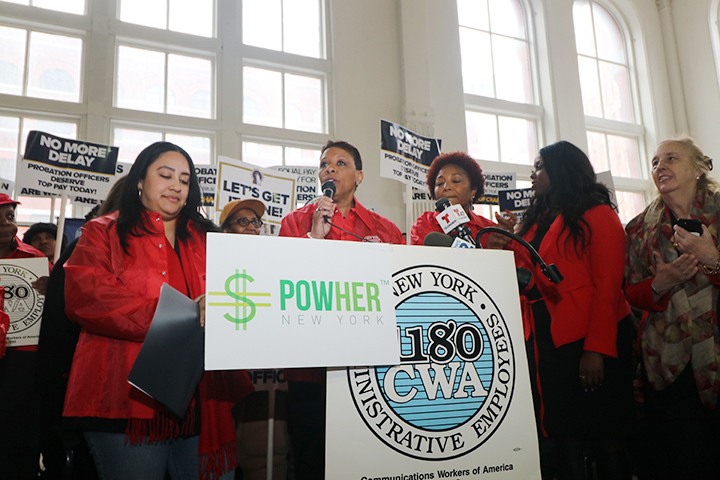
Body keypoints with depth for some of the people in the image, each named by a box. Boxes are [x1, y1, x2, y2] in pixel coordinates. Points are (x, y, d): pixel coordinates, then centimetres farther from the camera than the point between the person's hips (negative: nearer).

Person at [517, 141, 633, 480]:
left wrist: (596, 349, -17)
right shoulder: (536, 221, 19)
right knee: (567, 440, 5)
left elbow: (608, 287, -10)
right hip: (549, 342, 6)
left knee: (605, 438, 1)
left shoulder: (597, 215, -1)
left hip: (593, 342, -5)